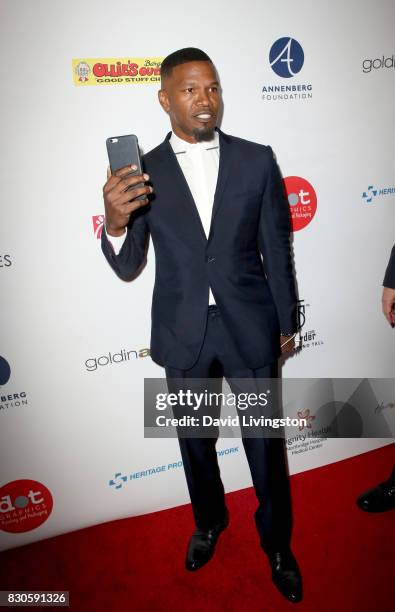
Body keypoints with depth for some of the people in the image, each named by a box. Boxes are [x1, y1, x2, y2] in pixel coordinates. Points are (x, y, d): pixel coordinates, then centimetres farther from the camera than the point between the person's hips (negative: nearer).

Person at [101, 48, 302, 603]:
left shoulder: (257, 160, -4)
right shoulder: (143, 173, -4)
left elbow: (276, 249, 2)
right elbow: (127, 268, -4)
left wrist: (287, 322, 6)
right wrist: (115, 220, -24)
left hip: (250, 327, 0)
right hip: (183, 334, 1)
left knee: (266, 442, 13)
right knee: (195, 441, 20)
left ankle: (277, 541, 40)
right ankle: (210, 521, 49)